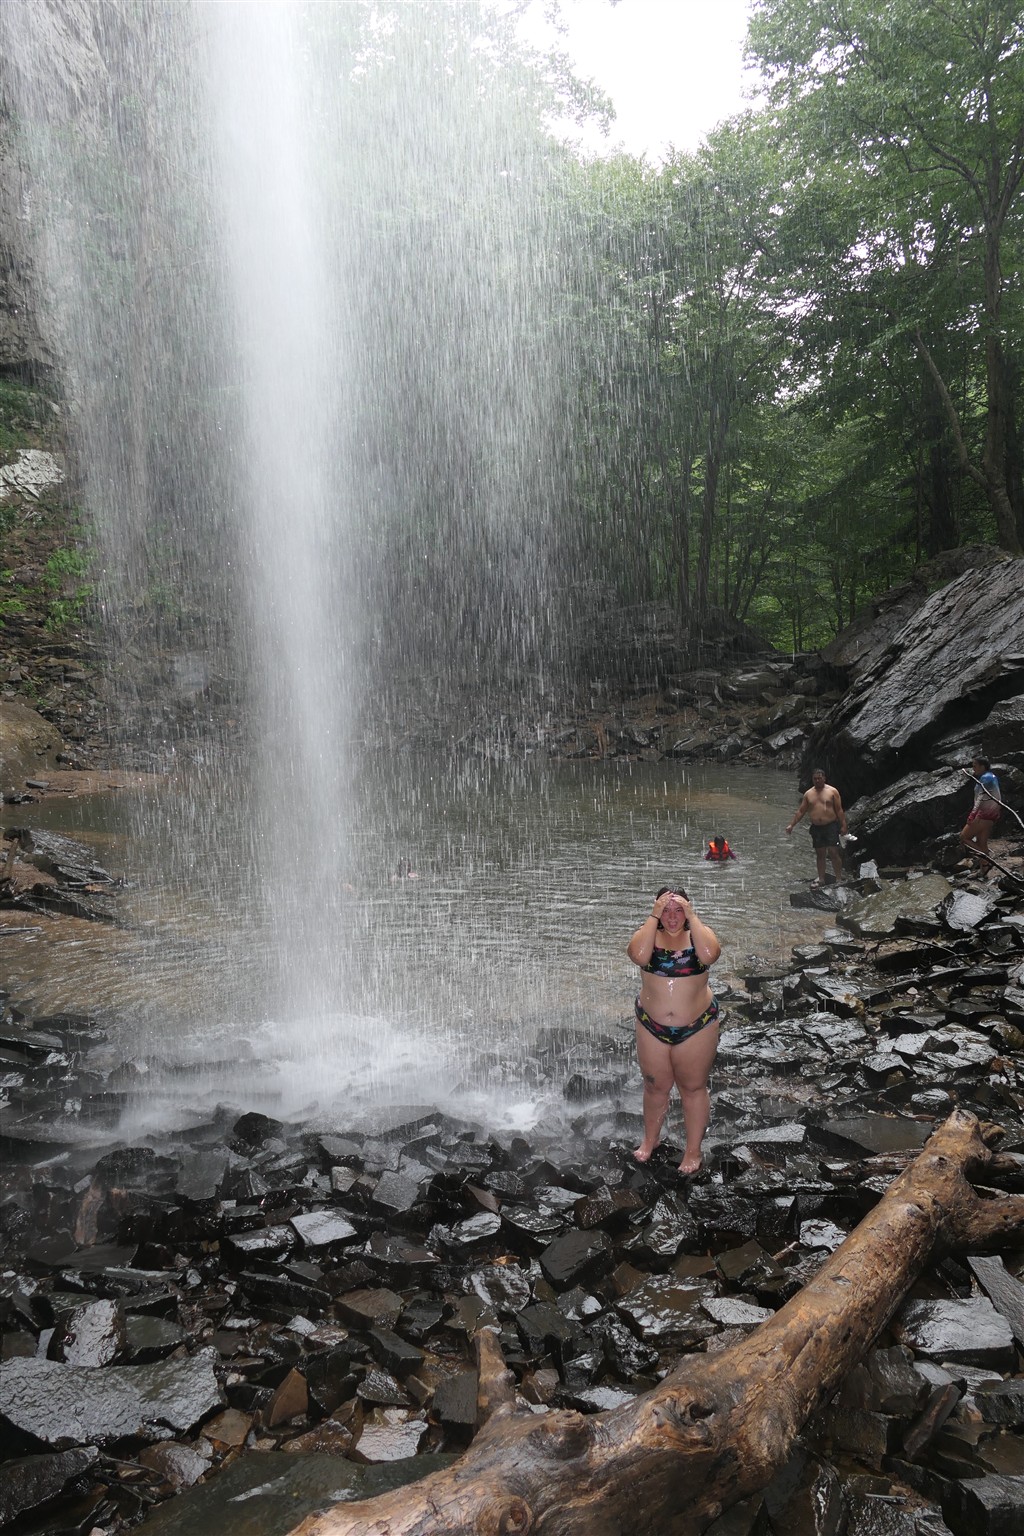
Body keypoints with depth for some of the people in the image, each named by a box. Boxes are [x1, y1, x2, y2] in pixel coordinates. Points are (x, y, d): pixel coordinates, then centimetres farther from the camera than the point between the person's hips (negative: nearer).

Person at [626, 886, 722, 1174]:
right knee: (655, 1086, 17)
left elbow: (709, 955, -31)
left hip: (697, 1026, -1)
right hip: (652, 1026, 1)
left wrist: (692, 916, -25)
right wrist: (654, 916, -24)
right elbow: (639, 956, -29)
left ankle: (693, 1149, 29)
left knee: (693, 1088, 13)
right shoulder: (648, 932, -7)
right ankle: (651, 1138, 41)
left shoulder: (698, 932, -8)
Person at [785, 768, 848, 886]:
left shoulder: (832, 791, -2)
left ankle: (838, 879, -3)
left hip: (831, 826, -4)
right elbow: (800, 811, 13)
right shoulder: (808, 794, 8)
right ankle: (821, 879, 16)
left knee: (834, 852, -8)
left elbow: (839, 810, -2)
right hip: (816, 828, 4)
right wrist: (792, 824, 9)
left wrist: (843, 825, -8)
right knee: (820, 854, 8)